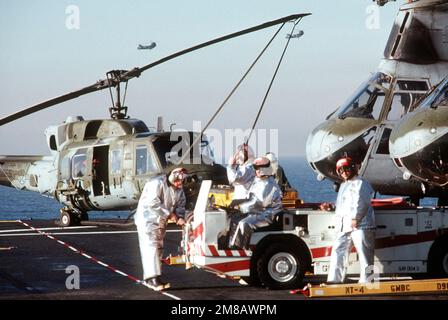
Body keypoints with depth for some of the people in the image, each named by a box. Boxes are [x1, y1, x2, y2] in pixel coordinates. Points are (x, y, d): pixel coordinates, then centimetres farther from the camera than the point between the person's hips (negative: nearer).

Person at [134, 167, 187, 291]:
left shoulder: (179, 189, 4)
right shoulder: (157, 183, -22)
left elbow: (181, 204, 8)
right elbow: (153, 203, -29)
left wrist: (180, 217, -13)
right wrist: (169, 214, -26)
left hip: (161, 222, 9)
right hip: (147, 219, -9)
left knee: (158, 248, 11)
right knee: (151, 248, -16)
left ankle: (149, 277, 19)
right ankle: (153, 279, -23)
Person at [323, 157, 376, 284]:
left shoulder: (360, 183, -3)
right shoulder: (343, 186, 27)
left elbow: (361, 202, -15)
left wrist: (355, 218, -23)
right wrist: (330, 206, 21)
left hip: (360, 225, -9)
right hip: (344, 226, 9)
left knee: (364, 254, -7)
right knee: (338, 252, 6)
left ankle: (366, 280, -7)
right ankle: (334, 280, 8)